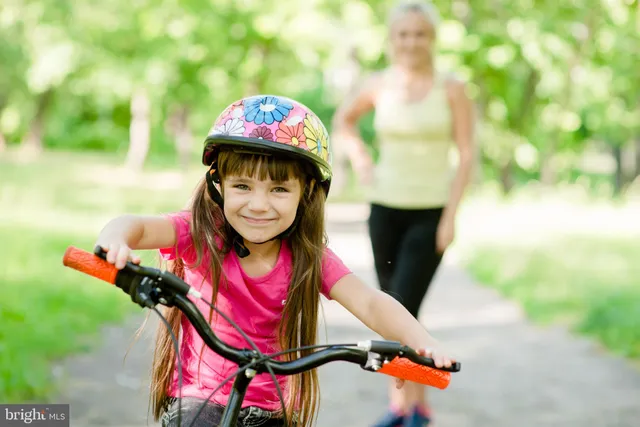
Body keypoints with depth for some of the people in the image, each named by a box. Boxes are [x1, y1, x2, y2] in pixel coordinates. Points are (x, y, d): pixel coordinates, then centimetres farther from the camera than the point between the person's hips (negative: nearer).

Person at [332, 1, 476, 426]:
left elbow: (467, 155, -8)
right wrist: (360, 158, 4)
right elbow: (343, 120, 20)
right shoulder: (380, 84, 2)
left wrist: (451, 216, -13)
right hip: (385, 210, 4)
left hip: (430, 214, -4)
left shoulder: (452, 88, -7)